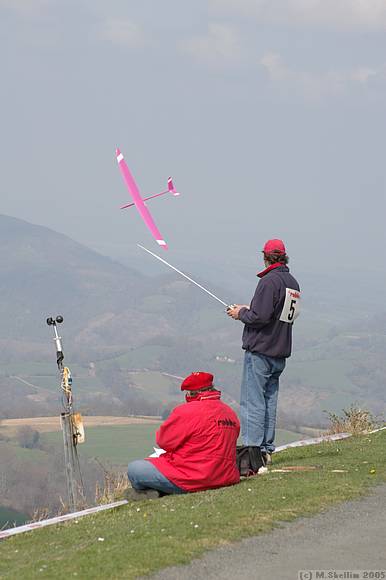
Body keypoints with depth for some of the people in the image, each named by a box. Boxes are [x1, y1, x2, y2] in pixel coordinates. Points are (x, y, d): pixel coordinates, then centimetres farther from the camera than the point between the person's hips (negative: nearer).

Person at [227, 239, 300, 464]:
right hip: (280, 352, 9)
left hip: (260, 350, -9)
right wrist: (248, 309, 17)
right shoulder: (293, 282, 13)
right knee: (270, 401, 12)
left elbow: (260, 317, -21)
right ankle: (267, 449, 13)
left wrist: (241, 313, -2)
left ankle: (254, 448, -8)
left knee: (252, 402, -6)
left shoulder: (270, 281, -15)